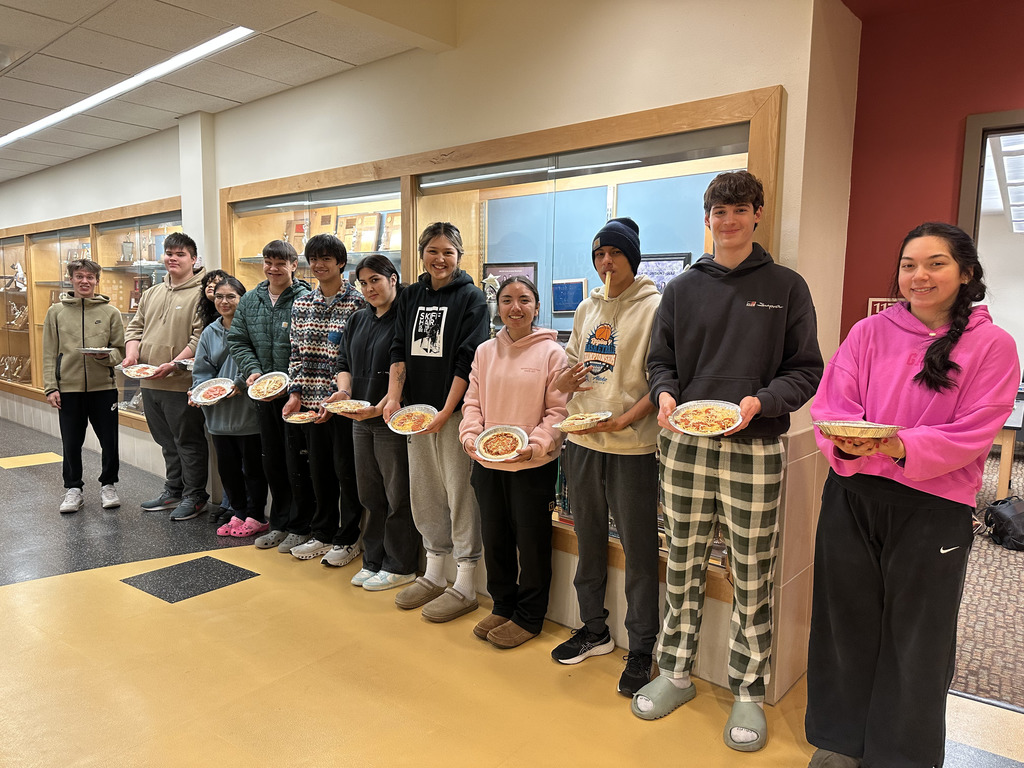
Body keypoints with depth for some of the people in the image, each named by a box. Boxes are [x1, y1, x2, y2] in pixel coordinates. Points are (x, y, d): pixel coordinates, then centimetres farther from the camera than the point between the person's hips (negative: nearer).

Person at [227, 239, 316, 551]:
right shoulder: (250, 300, 9)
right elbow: (237, 340, 11)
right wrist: (253, 370, -6)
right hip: (264, 396, 7)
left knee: (297, 463, 1)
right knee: (272, 462, 16)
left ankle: (300, 527, 16)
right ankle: (279, 523, 31)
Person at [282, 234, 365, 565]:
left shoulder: (357, 303, -7)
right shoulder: (301, 304, 11)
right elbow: (297, 352, 12)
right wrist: (296, 393, 1)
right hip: (311, 401, 5)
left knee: (346, 470, 3)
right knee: (319, 469, 14)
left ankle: (348, 539, 17)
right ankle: (322, 533, 28)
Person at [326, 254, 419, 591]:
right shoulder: (358, 320, 16)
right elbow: (344, 363, 19)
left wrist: (381, 407, -24)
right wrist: (344, 390, -1)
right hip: (360, 420, 8)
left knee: (397, 495, 1)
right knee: (370, 494, 14)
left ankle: (400, 566, 13)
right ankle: (373, 561, 26)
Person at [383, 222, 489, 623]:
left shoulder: (471, 297, -4)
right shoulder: (410, 296, 13)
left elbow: (468, 361, -10)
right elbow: (400, 350, 12)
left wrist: (445, 412, -14)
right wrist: (394, 396, -2)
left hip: (454, 411, -6)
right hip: (416, 409, 6)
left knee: (459, 492, -2)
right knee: (424, 492, 12)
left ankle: (465, 586, 11)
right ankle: (433, 575, 28)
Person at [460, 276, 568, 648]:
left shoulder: (552, 352, -6)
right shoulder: (485, 351, 8)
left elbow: (558, 410, -9)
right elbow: (473, 401, 10)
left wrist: (534, 444, -21)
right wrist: (471, 436, -7)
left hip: (533, 465, -4)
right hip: (487, 464, 5)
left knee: (531, 542, 7)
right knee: (494, 539, 16)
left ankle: (528, 617, 25)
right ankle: (502, 606, 35)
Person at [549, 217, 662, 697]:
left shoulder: (654, 307, -7)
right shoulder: (587, 308, 13)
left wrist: (623, 420, -23)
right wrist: (565, 380, -1)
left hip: (632, 448, -6)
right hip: (582, 443, 7)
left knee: (639, 551, 3)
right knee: (589, 541, 17)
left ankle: (641, 649, 19)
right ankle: (594, 630, 35)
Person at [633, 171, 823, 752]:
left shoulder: (786, 287, 4)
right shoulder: (682, 288, 11)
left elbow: (807, 369, 1)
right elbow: (661, 360, 14)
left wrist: (761, 402, -16)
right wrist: (665, 394, -7)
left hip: (754, 451, -2)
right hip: (685, 446, 2)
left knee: (752, 577, 6)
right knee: (683, 567, 12)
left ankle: (749, 692, 24)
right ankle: (676, 674, 29)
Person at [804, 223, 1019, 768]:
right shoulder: (869, 332, 5)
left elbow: (974, 432, -8)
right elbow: (831, 404, 0)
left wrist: (904, 447, -24)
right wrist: (847, 443, -21)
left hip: (934, 507, -1)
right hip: (853, 497, 2)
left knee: (916, 636, 10)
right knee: (848, 619, 12)